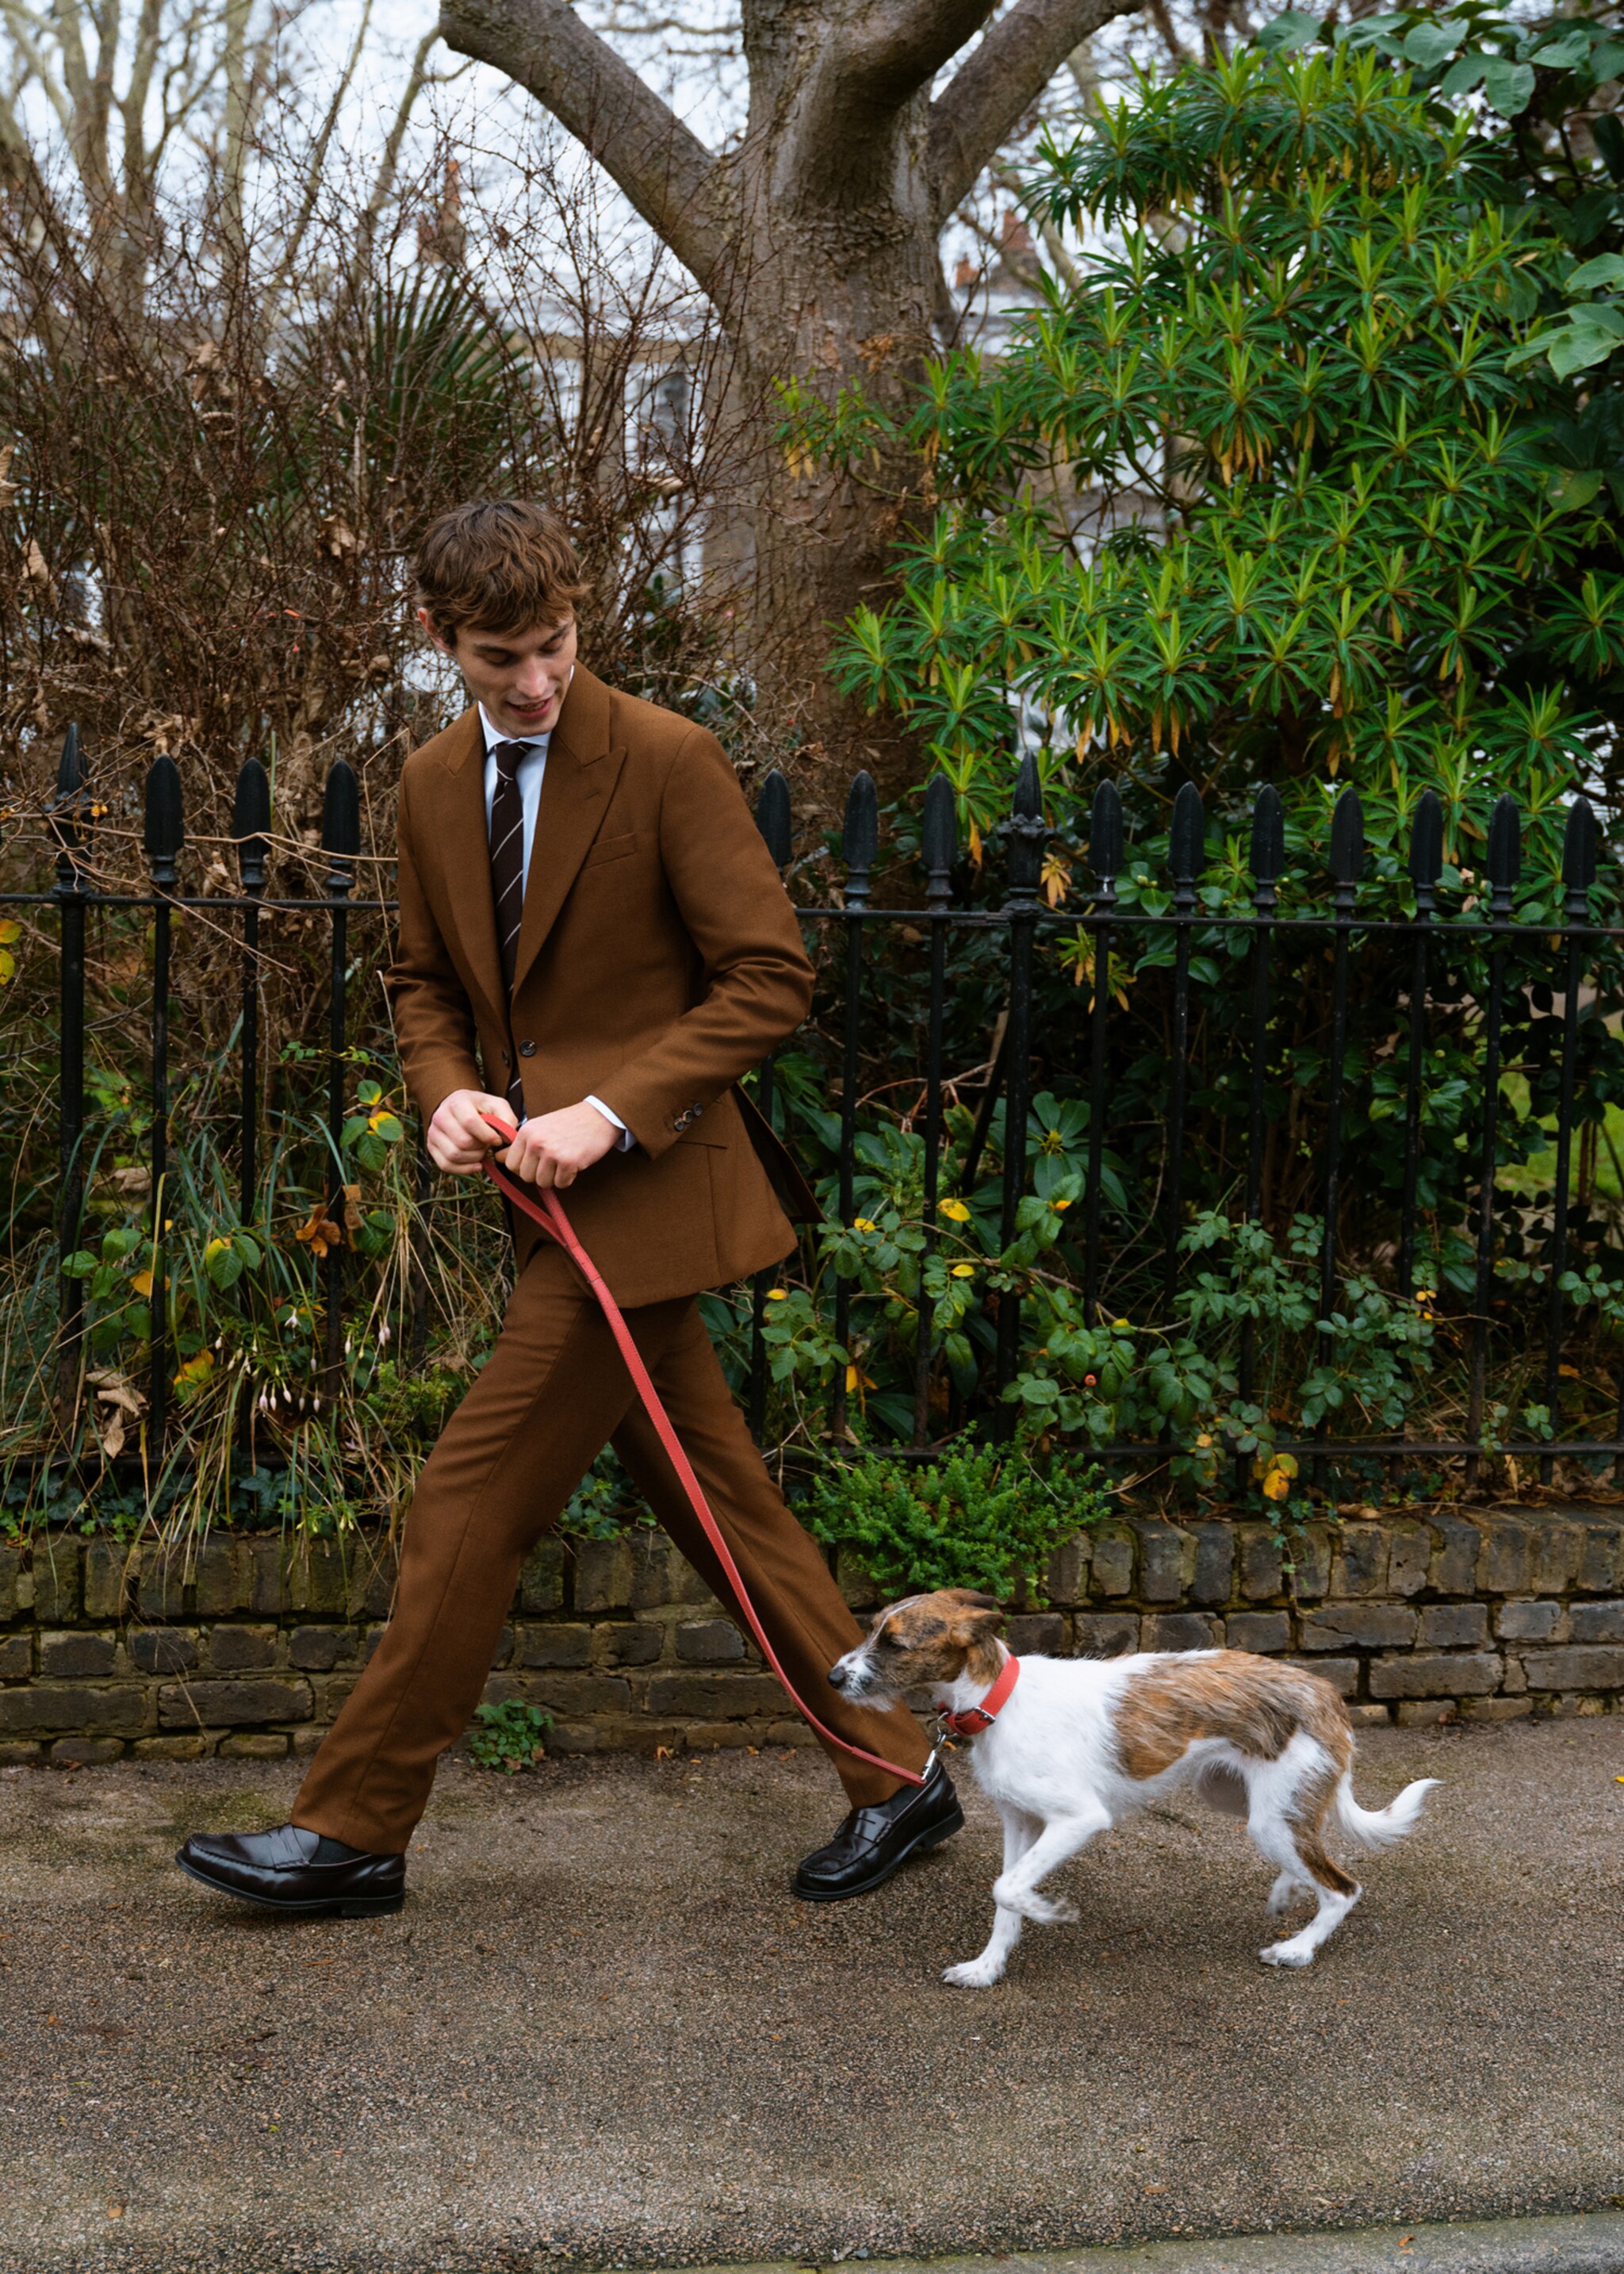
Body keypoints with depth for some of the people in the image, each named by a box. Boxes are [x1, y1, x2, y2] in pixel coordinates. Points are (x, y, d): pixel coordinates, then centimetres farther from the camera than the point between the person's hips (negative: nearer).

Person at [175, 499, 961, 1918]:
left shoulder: (667, 760, -11)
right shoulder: (434, 786, 11)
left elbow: (771, 979, -12)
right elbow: (424, 982, 20)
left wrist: (612, 1110, -20)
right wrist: (447, 1094, -2)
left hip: (645, 1187, -8)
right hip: (562, 1197, 8)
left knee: (476, 1498, -5)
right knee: (718, 1503, 12)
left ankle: (354, 1833, 7)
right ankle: (894, 1775, 23)